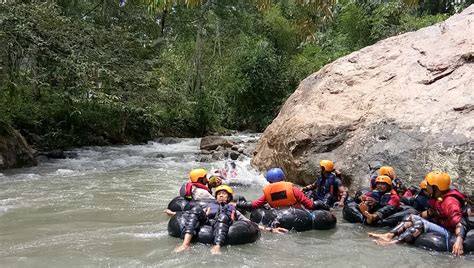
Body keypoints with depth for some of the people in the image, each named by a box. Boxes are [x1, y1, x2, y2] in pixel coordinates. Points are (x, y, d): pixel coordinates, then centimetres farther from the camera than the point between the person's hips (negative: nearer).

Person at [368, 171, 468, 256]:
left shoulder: (450, 202, -24)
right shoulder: (436, 198, 6)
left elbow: (460, 223, -34)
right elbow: (430, 213, 20)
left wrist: (459, 241, -50)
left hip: (448, 233, -10)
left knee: (421, 223, -30)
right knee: (411, 217, 1)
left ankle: (393, 242, -41)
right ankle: (389, 235, -19)